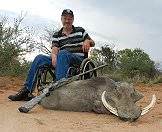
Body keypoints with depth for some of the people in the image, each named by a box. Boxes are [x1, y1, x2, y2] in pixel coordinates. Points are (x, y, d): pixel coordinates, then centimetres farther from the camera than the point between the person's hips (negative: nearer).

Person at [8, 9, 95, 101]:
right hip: (61, 60, 4)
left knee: (63, 54, -36)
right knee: (40, 58, -17)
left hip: (79, 59, -3)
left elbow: (92, 43, 14)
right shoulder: (57, 35, 16)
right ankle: (26, 91, -20)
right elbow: (54, 49, 0)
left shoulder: (80, 31, 13)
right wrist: (54, 56, -25)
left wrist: (87, 41, -11)